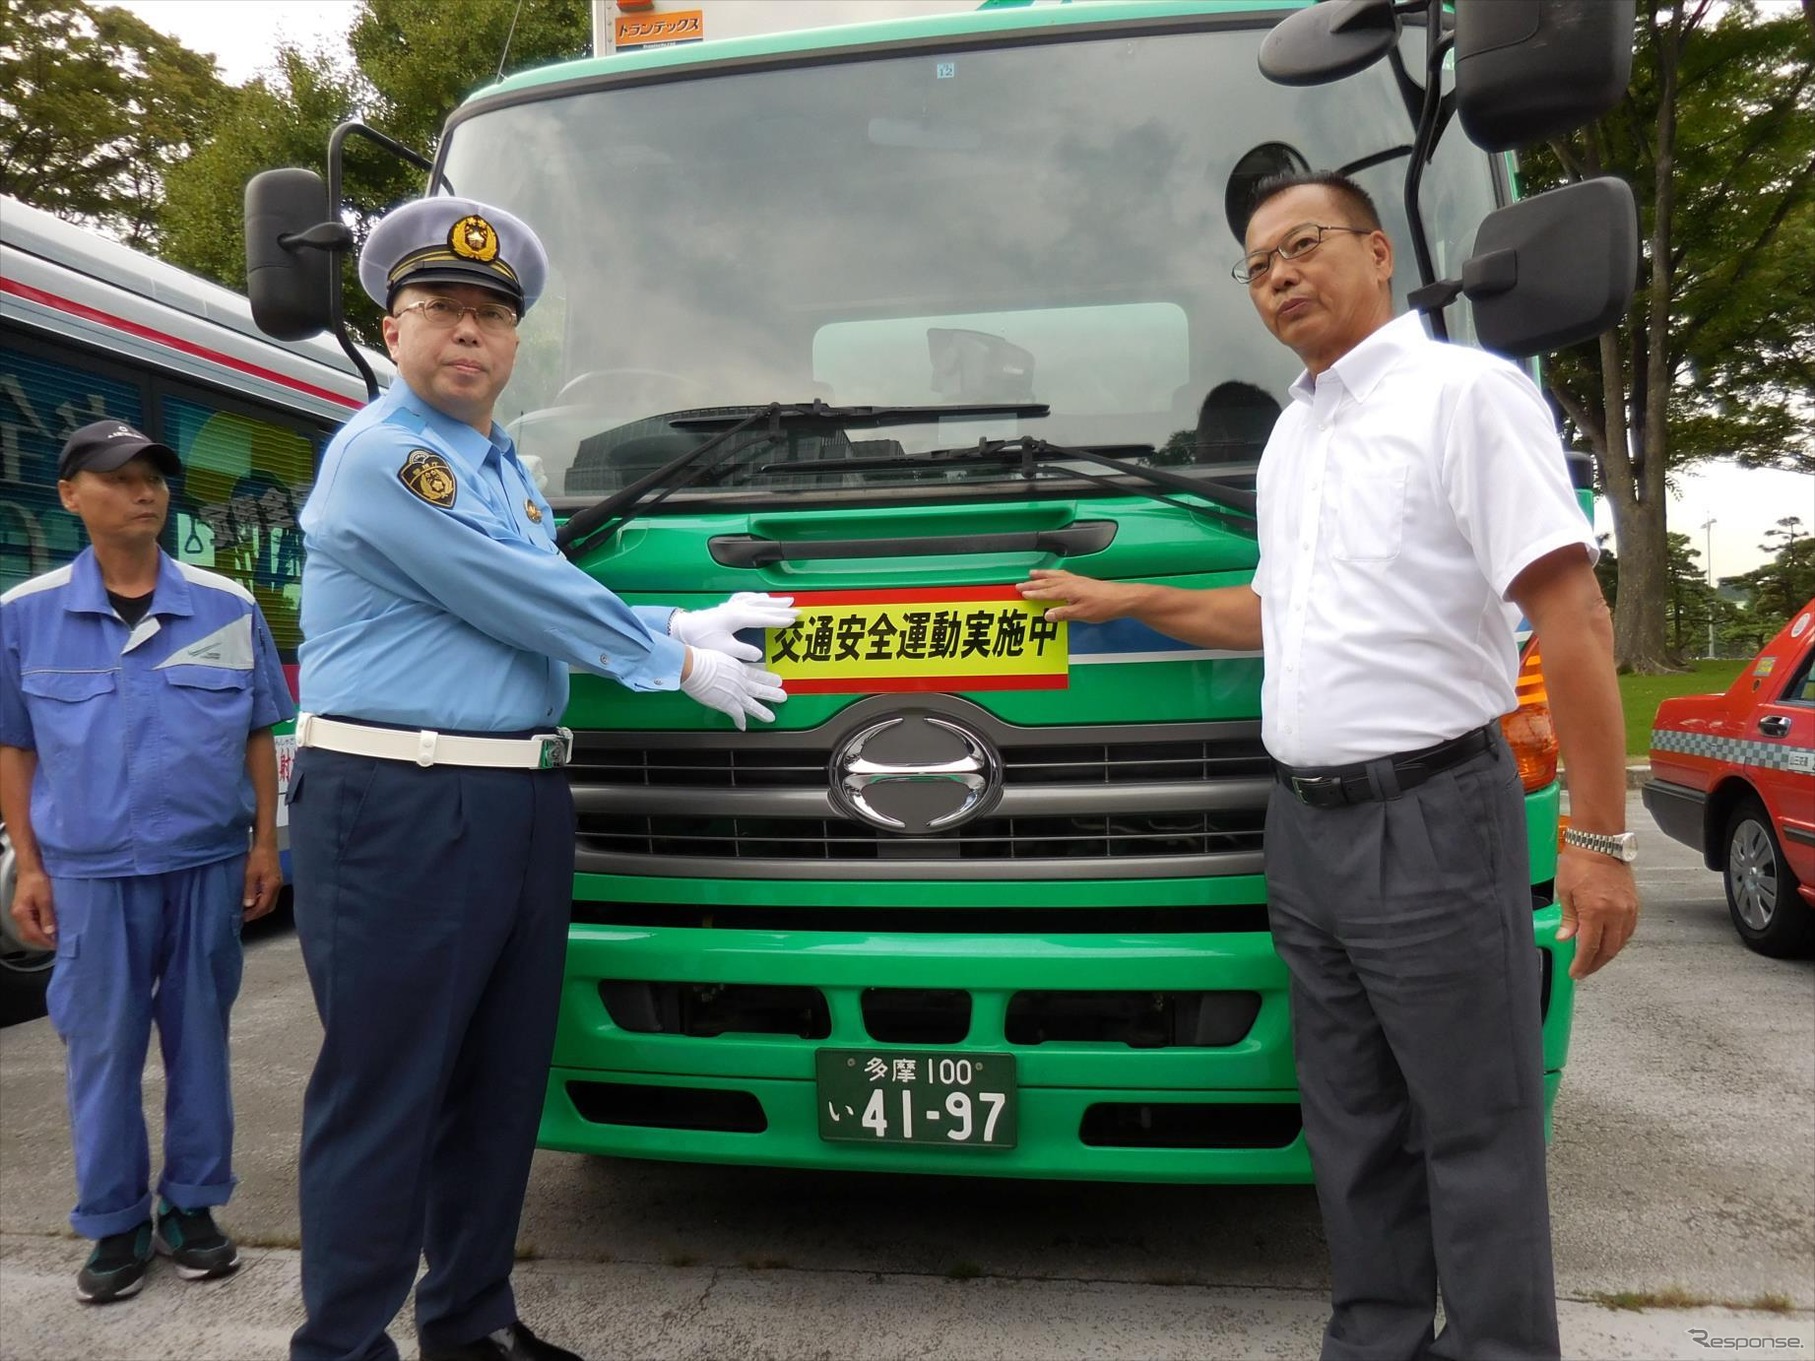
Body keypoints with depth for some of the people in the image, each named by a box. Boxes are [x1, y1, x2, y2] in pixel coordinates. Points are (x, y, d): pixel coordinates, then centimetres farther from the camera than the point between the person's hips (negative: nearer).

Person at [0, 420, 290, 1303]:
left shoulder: (228, 607, 2)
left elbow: (258, 736, 6)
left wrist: (265, 843, 2)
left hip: (208, 864, 1)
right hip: (91, 873, -1)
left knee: (199, 1040, 9)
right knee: (102, 1050, 6)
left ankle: (189, 1209, 23)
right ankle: (115, 1223, 21)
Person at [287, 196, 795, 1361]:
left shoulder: (509, 466, 20)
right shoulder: (382, 457, -9)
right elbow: (522, 603, -13)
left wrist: (693, 623, 10)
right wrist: (680, 658, -2)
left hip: (525, 803, 9)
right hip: (397, 810, -9)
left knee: (501, 1080, 14)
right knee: (383, 1092, -1)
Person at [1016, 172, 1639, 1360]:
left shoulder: (1463, 391, -8)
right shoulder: (1292, 434, 17)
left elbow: (1572, 614, -15)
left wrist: (1600, 836, -19)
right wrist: (1123, 601, 26)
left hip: (1431, 816, -8)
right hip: (1308, 823, 8)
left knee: (1474, 1127, 2)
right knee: (1354, 1122, 16)